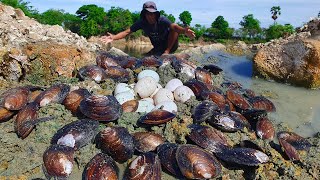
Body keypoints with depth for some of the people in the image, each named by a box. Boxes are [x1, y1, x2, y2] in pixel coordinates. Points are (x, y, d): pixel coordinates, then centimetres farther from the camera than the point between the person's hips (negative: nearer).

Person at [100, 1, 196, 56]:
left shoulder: (162, 20, -26)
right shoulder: (141, 22, -15)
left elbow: (174, 26, -45)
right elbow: (127, 32, -17)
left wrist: (184, 31, -67)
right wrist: (113, 37, -32)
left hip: (171, 45, -4)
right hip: (158, 48, 5)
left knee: (174, 30, -30)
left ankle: (167, 52, -17)